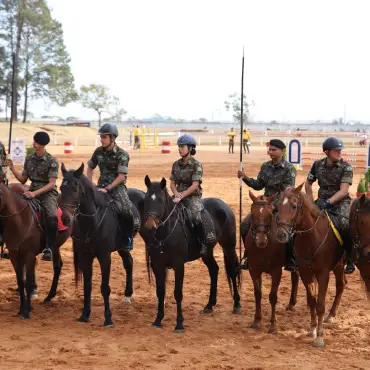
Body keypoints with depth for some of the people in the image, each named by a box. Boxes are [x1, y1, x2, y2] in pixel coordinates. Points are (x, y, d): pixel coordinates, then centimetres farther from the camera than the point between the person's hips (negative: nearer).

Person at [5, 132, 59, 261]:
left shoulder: (52, 161, -9)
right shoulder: (29, 159, 7)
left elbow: (51, 184, -15)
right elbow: (23, 180, 13)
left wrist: (35, 193, -25)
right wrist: (12, 168, -1)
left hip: (47, 193, -5)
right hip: (32, 192, 5)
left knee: (51, 216, -33)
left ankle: (49, 248, -21)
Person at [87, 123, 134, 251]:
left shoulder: (122, 154, -12)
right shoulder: (99, 152, 4)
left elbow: (121, 176, -17)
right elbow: (90, 168, 18)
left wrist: (107, 189, -24)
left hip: (117, 186, -5)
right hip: (101, 185, 5)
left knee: (126, 211, -26)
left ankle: (128, 240, -7)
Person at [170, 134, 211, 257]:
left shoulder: (196, 164, -7)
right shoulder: (176, 164, 10)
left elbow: (195, 185, -14)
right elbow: (173, 183, 10)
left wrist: (182, 196, -22)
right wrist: (176, 193, -11)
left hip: (193, 196, -6)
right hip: (179, 195, 6)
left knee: (196, 218, -30)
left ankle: (203, 244, -12)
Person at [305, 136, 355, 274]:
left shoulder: (346, 167, -8)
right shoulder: (318, 165, 3)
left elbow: (343, 191, -17)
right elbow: (308, 184, 17)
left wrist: (328, 202, -29)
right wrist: (311, 203, 9)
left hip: (340, 202, -4)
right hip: (322, 201, 4)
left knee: (344, 224, -30)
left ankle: (350, 258, -10)